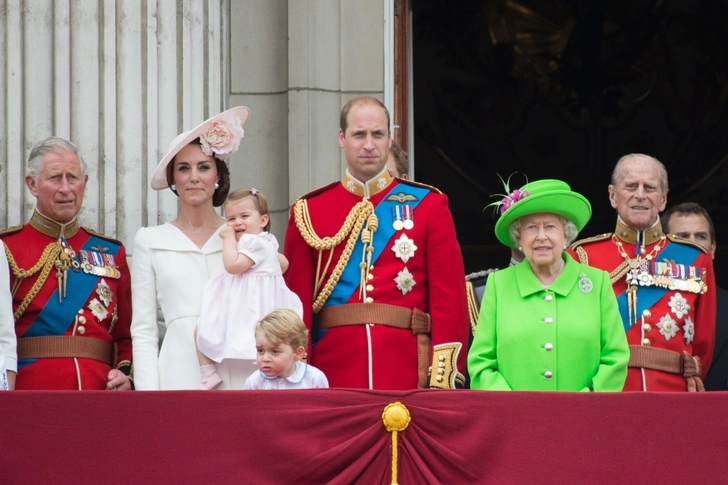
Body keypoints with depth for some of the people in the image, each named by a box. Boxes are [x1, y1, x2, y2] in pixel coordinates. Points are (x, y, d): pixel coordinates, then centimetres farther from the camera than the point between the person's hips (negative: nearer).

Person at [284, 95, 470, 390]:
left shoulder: (427, 205, 7)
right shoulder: (309, 212, 8)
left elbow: (450, 296, 1)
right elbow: (297, 301, 6)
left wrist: (443, 377, -8)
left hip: (407, 370, 0)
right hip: (334, 369, 1)